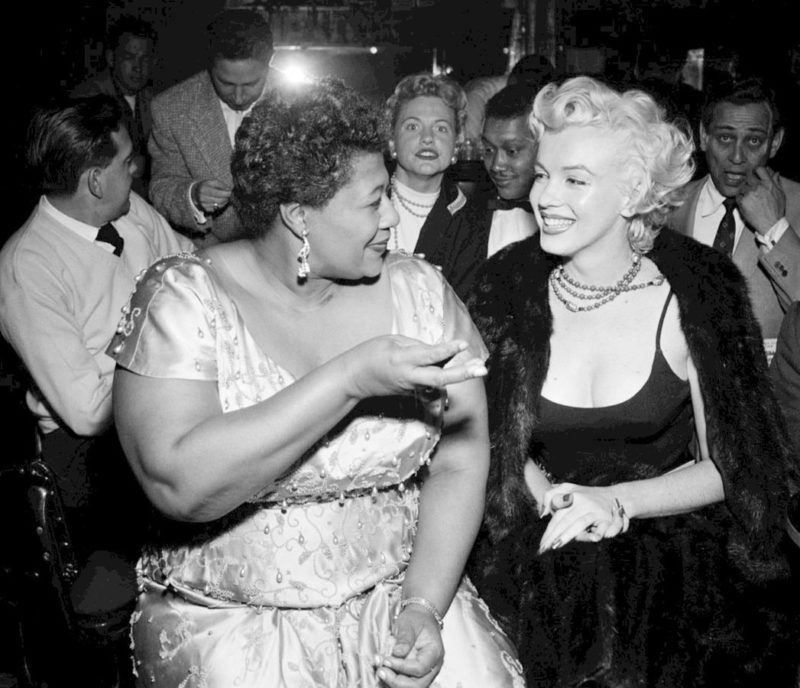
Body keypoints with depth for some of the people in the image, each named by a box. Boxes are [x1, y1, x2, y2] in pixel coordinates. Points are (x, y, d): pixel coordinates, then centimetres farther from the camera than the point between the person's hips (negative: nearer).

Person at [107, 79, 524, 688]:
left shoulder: (419, 289, -1)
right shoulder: (185, 297, -10)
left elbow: (459, 462, -1)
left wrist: (423, 605, -13)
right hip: (229, 616, -2)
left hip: (400, 588, 2)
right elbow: (180, 485, -22)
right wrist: (350, 379, -26)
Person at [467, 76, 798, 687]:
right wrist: (550, 498, -11)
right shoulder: (510, 283, -2)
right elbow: (492, 432, 7)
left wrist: (615, 501, -15)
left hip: (671, 544, -1)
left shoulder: (696, 292, -7)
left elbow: (728, 467, -2)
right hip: (541, 550, 1)